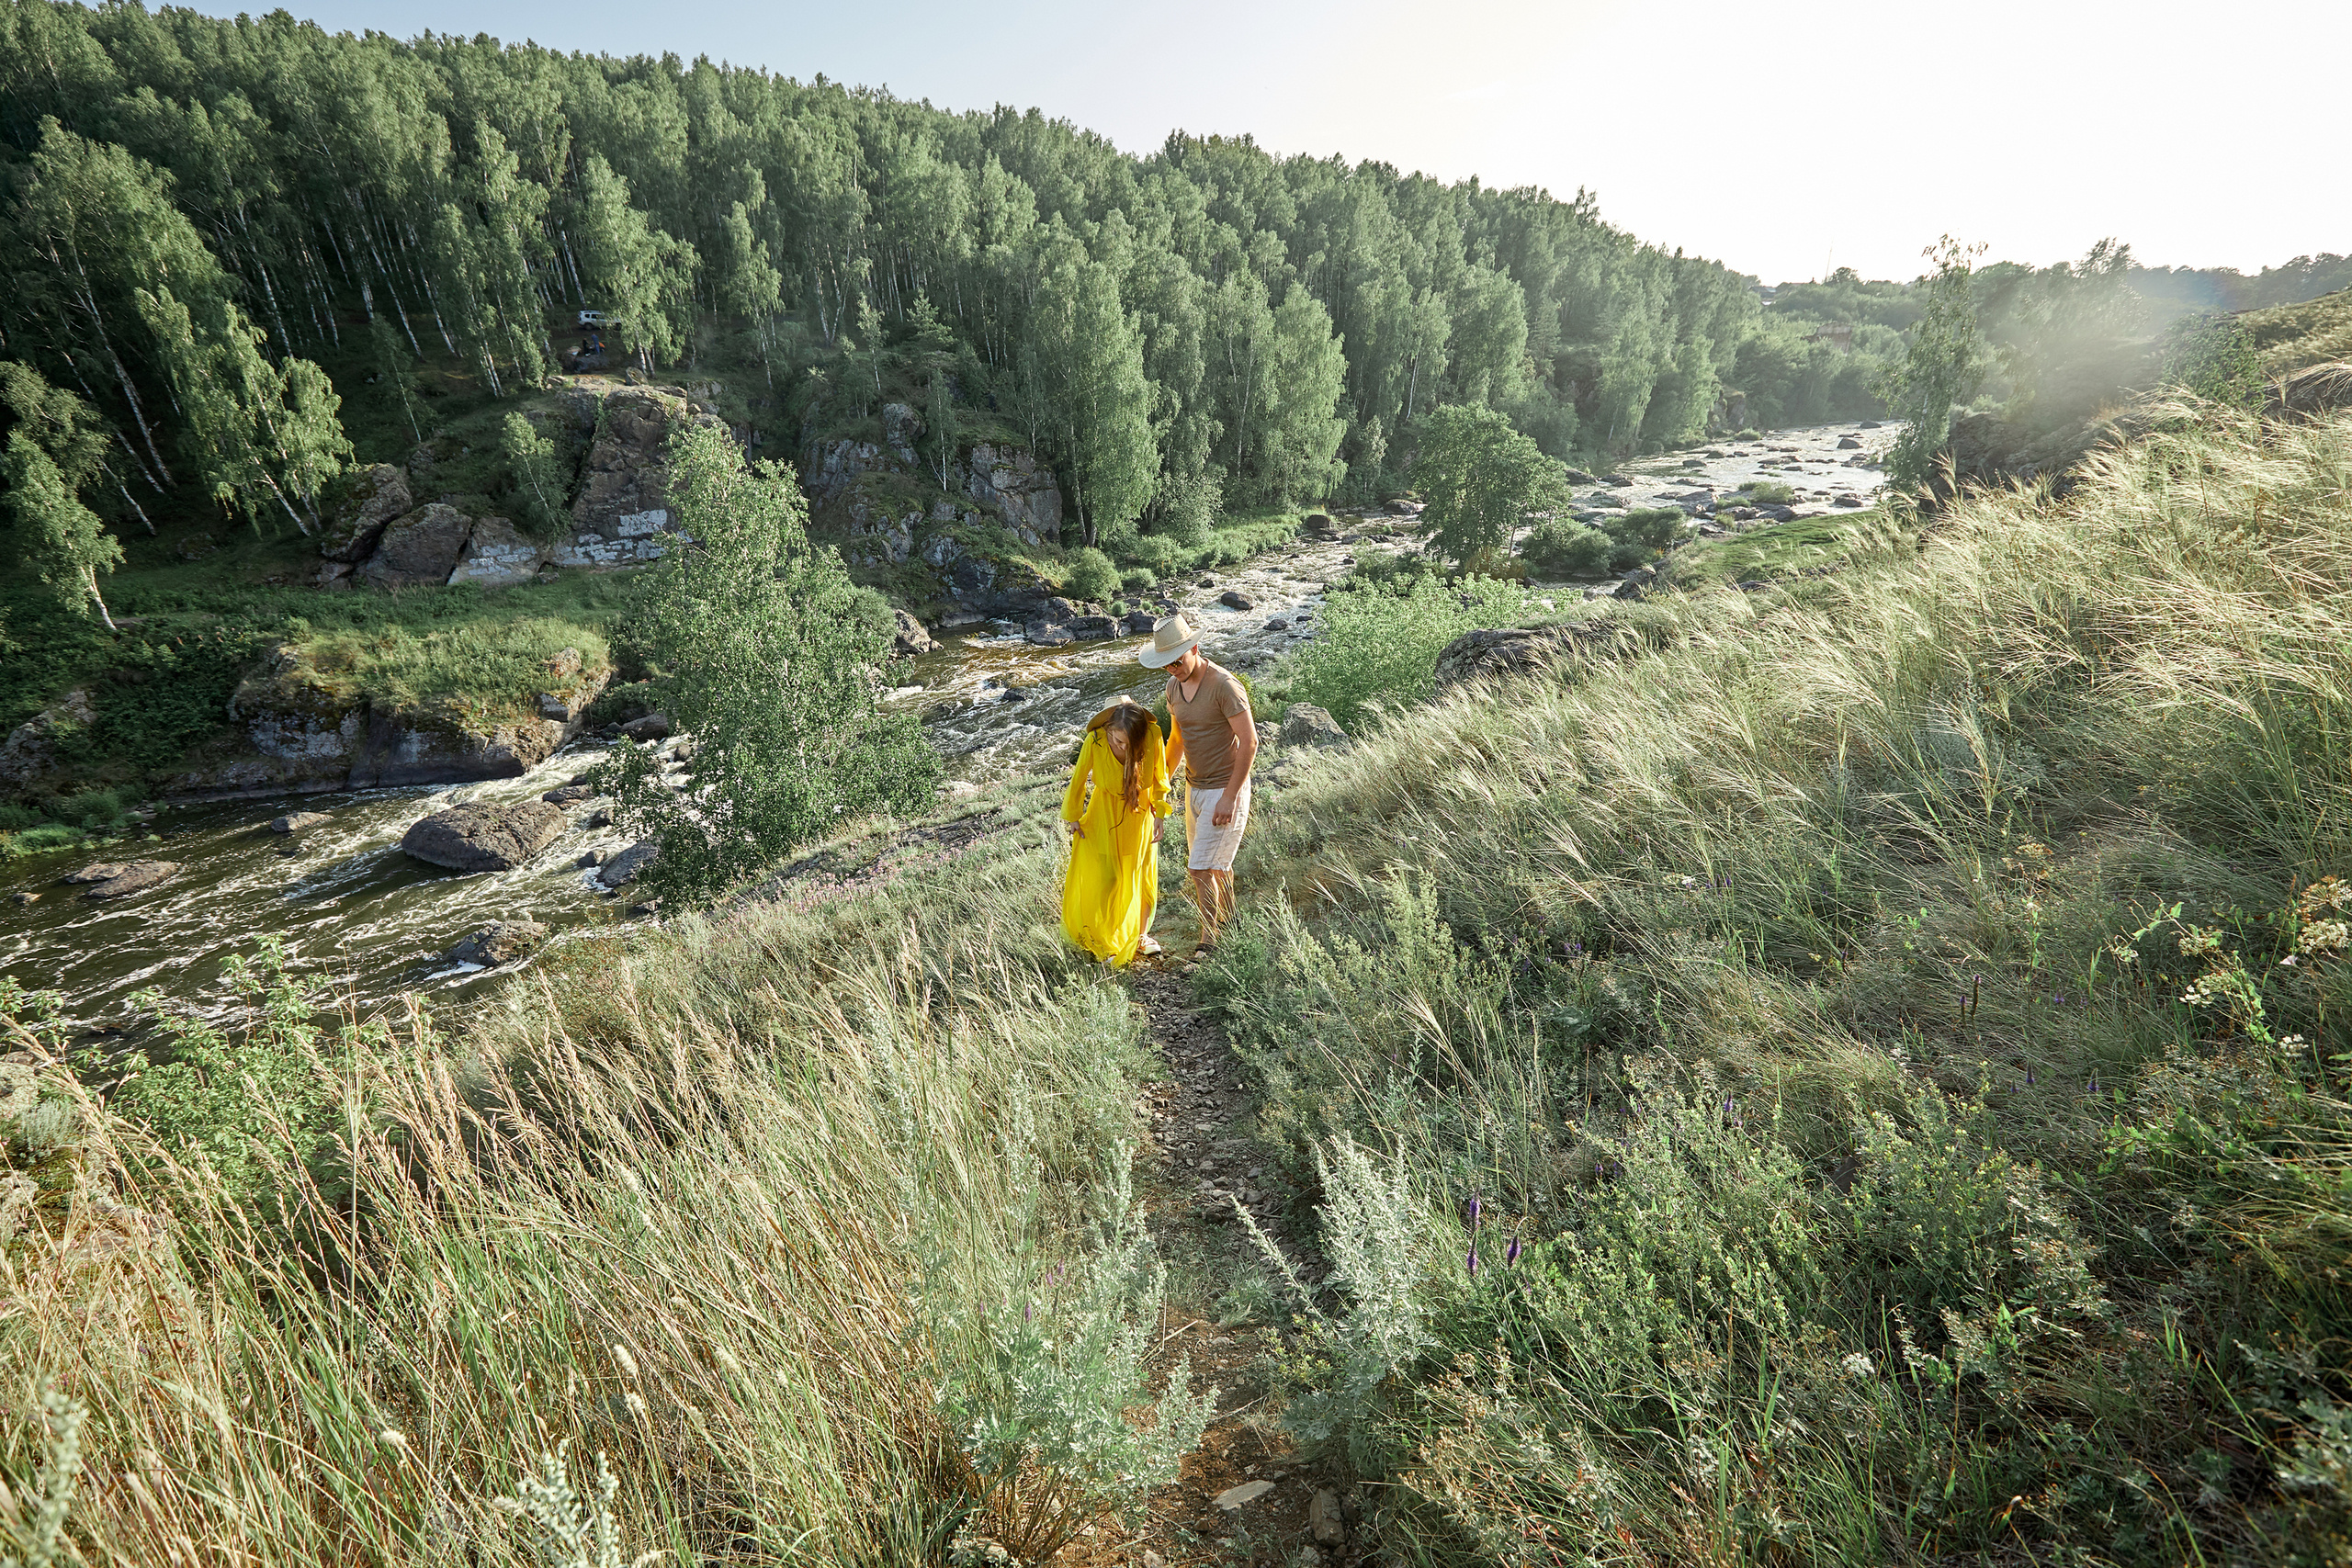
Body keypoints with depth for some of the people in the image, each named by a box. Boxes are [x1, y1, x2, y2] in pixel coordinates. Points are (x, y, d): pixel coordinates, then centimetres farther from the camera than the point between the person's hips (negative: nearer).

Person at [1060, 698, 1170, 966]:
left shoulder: (1152, 735, -26)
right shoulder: (1095, 740, -29)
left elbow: (1159, 777, -8)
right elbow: (1078, 779, -12)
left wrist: (1159, 815, -3)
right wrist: (1073, 817, -2)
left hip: (1140, 813, 2)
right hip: (1106, 813, -2)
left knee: (1141, 875, 12)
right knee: (1105, 878, -1)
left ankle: (1140, 933, 32)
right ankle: (1106, 938, 18)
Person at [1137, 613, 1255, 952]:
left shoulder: (1224, 685, -21)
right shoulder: (1174, 687, 4)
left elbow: (1249, 742, -20)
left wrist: (1229, 797, -22)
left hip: (1225, 789, -8)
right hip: (1195, 787, 8)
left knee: (1201, 868, -8)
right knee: (1216, 865, 18)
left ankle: (1209, 941, 5)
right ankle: (1229, 922, 36)